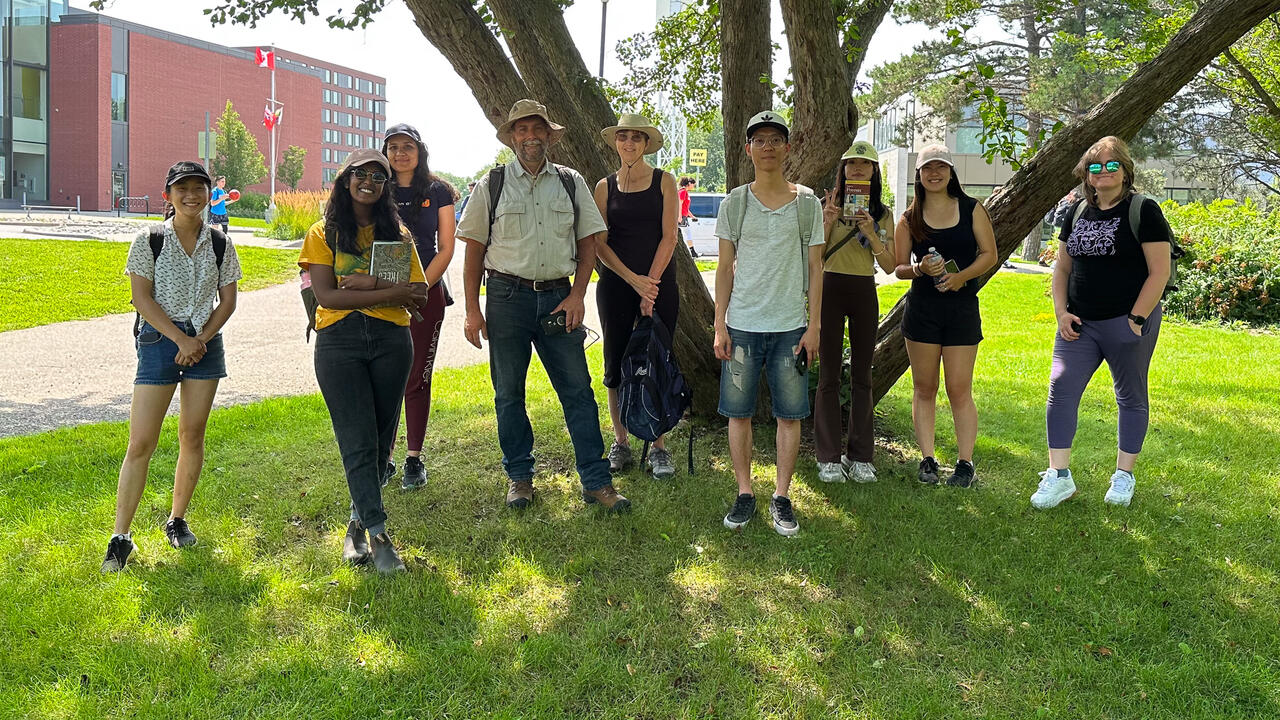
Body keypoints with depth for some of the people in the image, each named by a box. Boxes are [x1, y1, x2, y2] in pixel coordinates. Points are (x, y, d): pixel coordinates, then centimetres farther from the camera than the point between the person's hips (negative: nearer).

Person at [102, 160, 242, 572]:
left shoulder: (219, 244, 5)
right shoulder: (150, 241, -2)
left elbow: (228, 300, 5)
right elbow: (142, 298, -6)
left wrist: (202, 338, -9)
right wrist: (181, 339, -13)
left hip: (205, 342, 3)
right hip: (159, 341, -2)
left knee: (193, 436, 7)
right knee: (141, 442, -6)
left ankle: (177, 520, 24)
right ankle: (121, 537, 0)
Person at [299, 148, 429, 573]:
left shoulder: (397, 235, 13)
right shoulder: (323, 234, 6)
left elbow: (419, 295, 3)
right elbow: (326, 295, -7)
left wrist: (370, 284, -13)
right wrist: (392, 293, -13)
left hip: (391, 339, 3)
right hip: (338, 342, -3)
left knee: (381, 441, 8)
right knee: (358, 443, -6)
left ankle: (358, 522, 24)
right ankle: (378, 535, -3)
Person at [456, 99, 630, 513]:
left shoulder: (571, 183, 8)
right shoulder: (492, 185, 4)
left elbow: (588, 243, 9)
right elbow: (474, 250, 3)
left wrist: (577, 296, -2)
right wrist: (472, 311, -2)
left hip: (558, 297, 1)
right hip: (507, 297, 0)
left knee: (578, 390, 0)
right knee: (509, 393, 7)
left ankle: (596, 482, 6)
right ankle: (519, 477, 22)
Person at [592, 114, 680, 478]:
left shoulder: (664, 181, 3)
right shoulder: (605, 187, 7)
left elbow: (668, 237, -3)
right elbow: (599, 243, 0)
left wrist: (650, 284, -11)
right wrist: (633, 280, -11)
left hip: (659, 282, -1)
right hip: (615, 284, 1)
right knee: (617, 365, 4)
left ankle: (658, 447, 9)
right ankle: (620, 444, 17)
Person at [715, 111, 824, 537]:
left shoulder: (807, 203, 4)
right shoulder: (735, 203, 5)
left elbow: (815, 268, 6)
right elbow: (725, 268, 6)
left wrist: (814, 326, -1)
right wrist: (720, 325, 0)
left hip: (791, 325, 0)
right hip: (743, 324, 0)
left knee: (790, 413, 3)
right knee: (738, 411, 4)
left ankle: (782, 497, 14)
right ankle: (744, 493, 16)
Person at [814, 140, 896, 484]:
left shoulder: (883, 214, 8)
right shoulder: (827, 206, 2)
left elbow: (889, 265, 1)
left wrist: (870, 234, -13)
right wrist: (828, 222, -14)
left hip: (865, 293, 2)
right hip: (831, 289, -2)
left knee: (861, 375, 6)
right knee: (829, 375, -2)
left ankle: (860, 456, 14)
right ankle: (829, 458, 5)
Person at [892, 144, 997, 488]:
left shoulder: (971, 209, 4)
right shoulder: (909, 217, 6)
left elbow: (989, 254, 2)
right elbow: (898, 267, 5)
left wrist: (961, 276, -14)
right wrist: (920, 269, -16)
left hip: (962, 306, -1)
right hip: (921, 307, 1)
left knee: (959, 390, -2)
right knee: (924, 388, 5)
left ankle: (965, 464, 7)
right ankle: (927, 460, 14)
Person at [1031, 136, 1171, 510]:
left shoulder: (1143, 210, -6)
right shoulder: (1078, 212, 10)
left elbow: (1160, 272, -10)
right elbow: (1063, 266, 15)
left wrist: (1136, 320, -15)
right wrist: (1061, 312, 3)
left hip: (1126, 323, -5)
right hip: (1080, 324, 5)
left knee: (1131, 397, 8)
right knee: (1060, 389, -5)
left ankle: (1124, 476, 21)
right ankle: (1059, 476, 0)